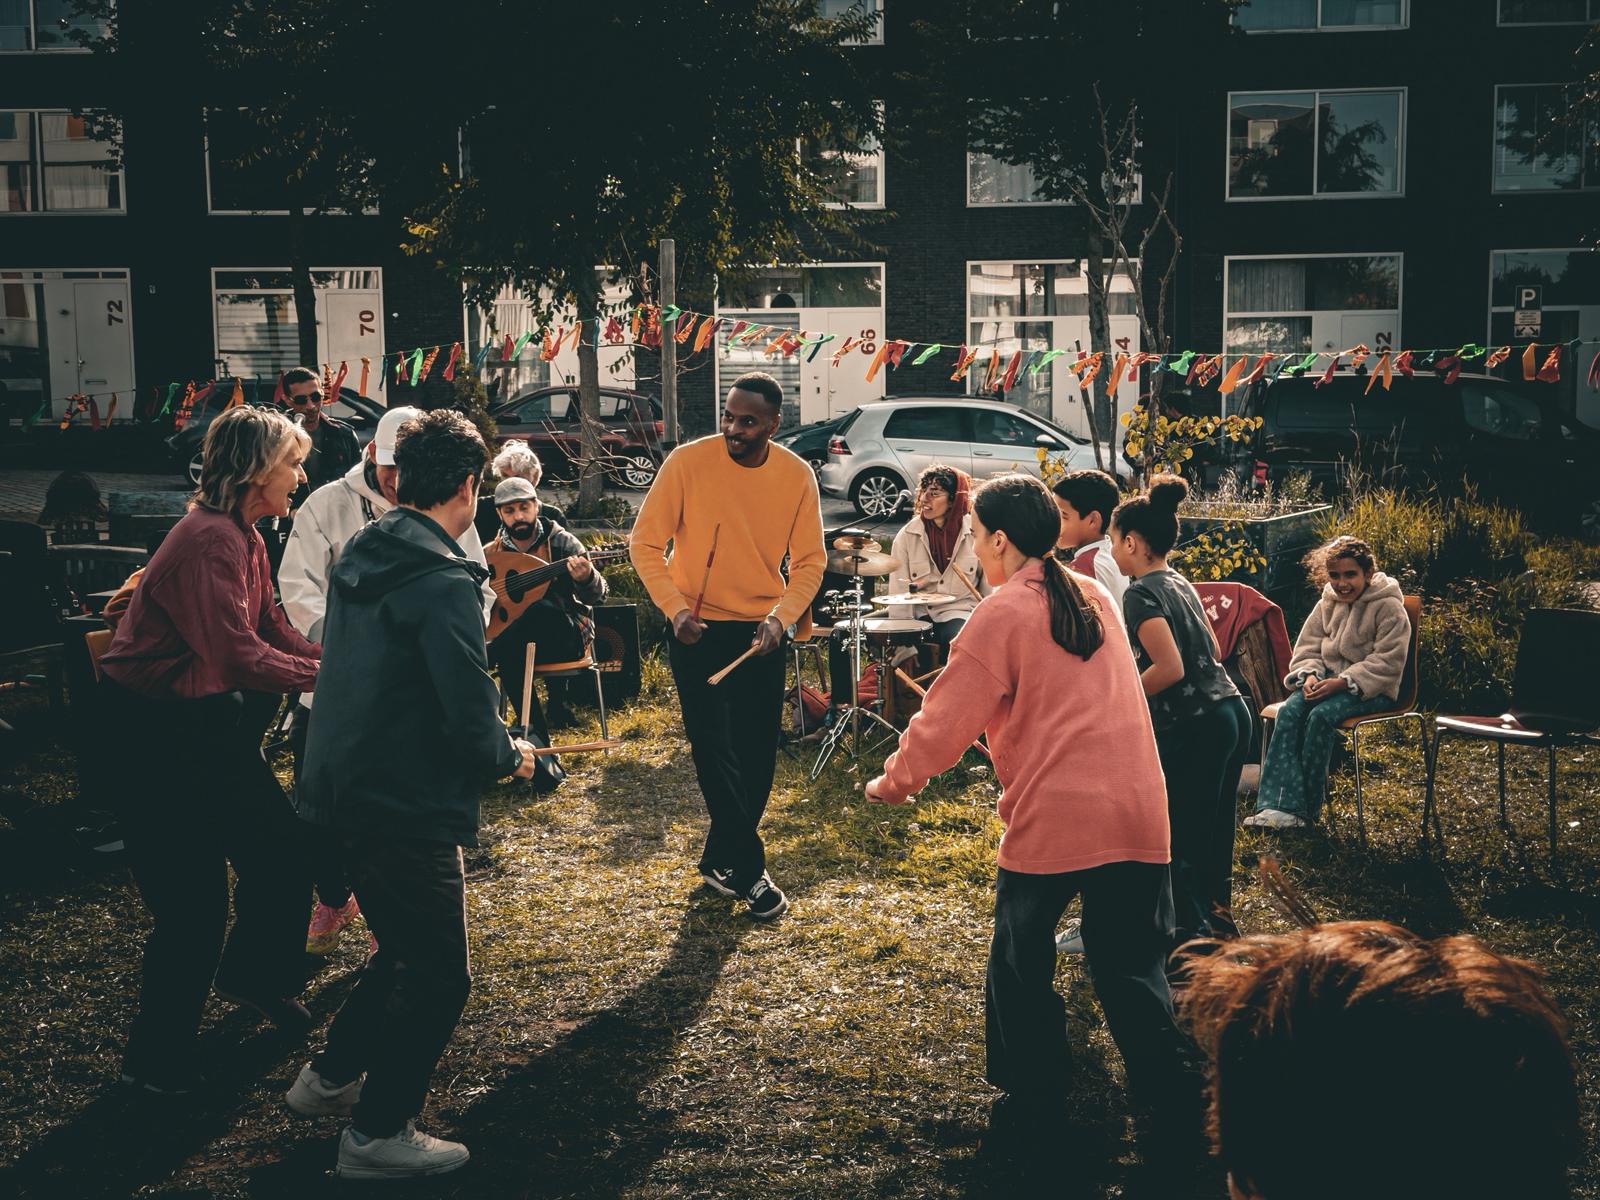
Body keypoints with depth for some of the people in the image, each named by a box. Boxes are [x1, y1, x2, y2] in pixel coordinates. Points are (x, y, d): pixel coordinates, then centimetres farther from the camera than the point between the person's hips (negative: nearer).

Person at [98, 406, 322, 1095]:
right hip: (156, 732, -10)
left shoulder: (243, 538, 7)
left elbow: (274, 628, 8)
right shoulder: (208, 540, -25)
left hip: (204, 718, 10)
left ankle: (255, 974, 42)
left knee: (280, 853, 15)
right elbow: (240, 657, -32)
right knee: (192, 899, -4)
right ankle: (157, 1061, 14)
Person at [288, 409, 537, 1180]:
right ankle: (379, 1133, 17)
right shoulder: (443, 582, -21)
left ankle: (330, 1078, 38)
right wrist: (511, 758, -2)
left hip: (343, 791, 9)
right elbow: (472, 720, -25)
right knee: (438, 976, 7)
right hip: (408, 807, -9)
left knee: (404, 949, 27)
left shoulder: (360, 556, 7)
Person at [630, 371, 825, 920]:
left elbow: (809, 560, -1)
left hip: (760, 631, 3)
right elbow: (646, 543, -8)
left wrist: (780, 618, -16)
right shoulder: (688, 462, -13)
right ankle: (748, 870, 7)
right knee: (715, 750, -5)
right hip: (697, 628, -3)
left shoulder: (797, 476, -6)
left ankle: (720, 861, 26)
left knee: (756, 756, 9)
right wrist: (675, 610, -19)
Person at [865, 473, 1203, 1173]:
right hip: (1137, 812, 6)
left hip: (1051, 817, -6)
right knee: (1132, 967, 15)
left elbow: (945, 722, -4)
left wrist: (892, 783, 11)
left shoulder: (1001, 615, -6)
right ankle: (1175, 1108, 10)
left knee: (1021, 969, 13)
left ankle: (1032, 1109, 22)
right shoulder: (1096, 598, 13)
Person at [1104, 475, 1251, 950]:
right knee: (1214, 827, 22)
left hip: (1193, 728, -10)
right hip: (1230, 712, 10)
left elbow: (1170, 669, -24)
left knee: (1180, 840, 1)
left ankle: (1191, 932, 8)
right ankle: (1216, 914, 35)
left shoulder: (1141, 594, -14)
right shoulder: (1180, 582, 13)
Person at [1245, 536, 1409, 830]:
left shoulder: (1389, 607, -9)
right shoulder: (1327, 604, 11)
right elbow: (1307, 647, 14)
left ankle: (1306, 808, -23)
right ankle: (1280, 804, -32)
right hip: (1328, 680, 6)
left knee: (1321, 716, -33)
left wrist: (1342, 683, -25)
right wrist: (1309, 675, -9)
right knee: (1289, 712, -25)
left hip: (1372, 689, -6)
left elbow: (1387, 662, -16)